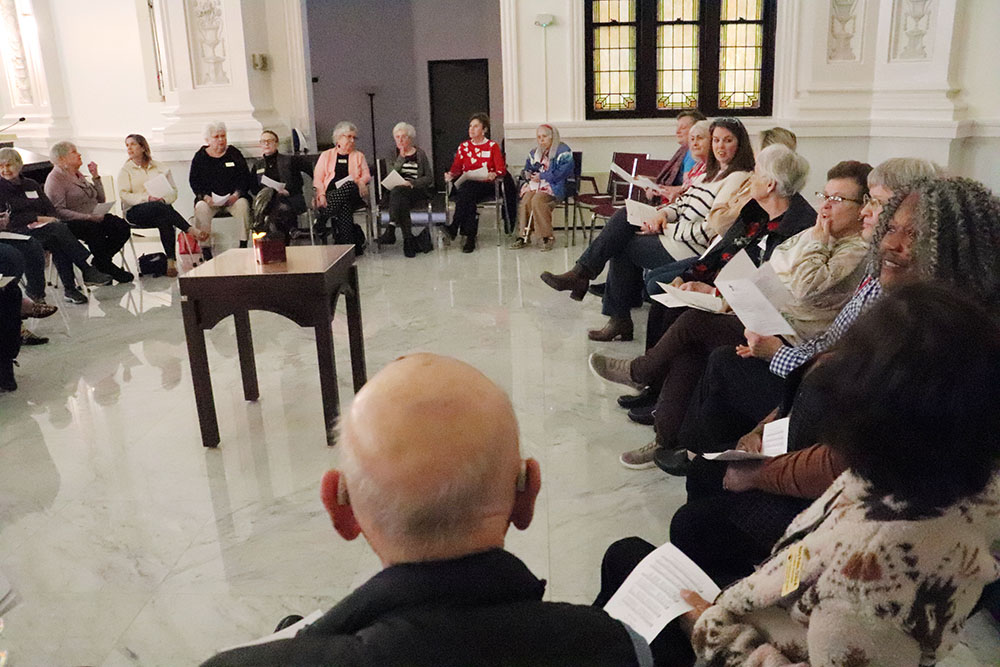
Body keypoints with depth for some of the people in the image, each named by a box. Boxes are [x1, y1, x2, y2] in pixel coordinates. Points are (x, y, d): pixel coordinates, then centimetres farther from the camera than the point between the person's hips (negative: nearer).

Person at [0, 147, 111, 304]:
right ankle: (88, 270, -34)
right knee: (59, 228, -32)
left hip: (41, 228, 4)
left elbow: (50, 208, 15)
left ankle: (69, 288, -34)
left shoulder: (31, 185, 23)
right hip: (19, 232, -4)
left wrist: (49, 219, -8)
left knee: (58, 243, -32)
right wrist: (37, 218, -12)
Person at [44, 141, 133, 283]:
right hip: (72, 223, -7)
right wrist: (88, 217, -24)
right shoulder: (55, 179, -4)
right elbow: (59, 211, -17)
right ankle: (106, 268, -18)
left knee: (122, 227, -19)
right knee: (95, 229, -38)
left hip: (94, 218, 7)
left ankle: (101, 262, -4)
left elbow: (101, 200, 19)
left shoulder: (78, 174, 21)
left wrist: (96, 176, 10)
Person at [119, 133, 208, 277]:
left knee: (164, 220, -35)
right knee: (160, 208, -36)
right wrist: (147, 199, -16)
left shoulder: (160, 168, 18)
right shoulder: (125, 170, 12)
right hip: (135, 212, -1)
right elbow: (124, 195, -1)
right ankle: (192, 231, -38)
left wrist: (163, 199, -12)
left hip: (160, 208, 2)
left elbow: (173, 191, 10)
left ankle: (171, 261, -38)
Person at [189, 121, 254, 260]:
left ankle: (243, 245, -26)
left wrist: (237, 194, -14)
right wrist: (205, 197, -12)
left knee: (243, 204, -32)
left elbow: (245, 178, 5)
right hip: (209, 199, 0)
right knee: (201, 208, -31)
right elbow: (193, 181, 7)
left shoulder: (234, 154, 8)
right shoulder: (200, 157, 9)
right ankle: (205, 249, -26)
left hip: (233, 198, 0)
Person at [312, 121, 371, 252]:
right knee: (344, 205, -37)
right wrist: (321, 194, -8)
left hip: (353, 193, 1)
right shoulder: (326, 155, 20)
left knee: (348, 186, -38)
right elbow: (317, 178, 11)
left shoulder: (359, 155, 26)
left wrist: (359, 182, -9)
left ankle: (319, 224, -36)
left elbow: (367, 176, 15)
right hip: (331, 193, 0)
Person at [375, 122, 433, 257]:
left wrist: (411, 183, -10)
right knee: (401, 201, -37)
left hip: (418, 190, -1)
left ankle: (391, 229, -39)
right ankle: (409, 239, -37)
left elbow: (429, 178, 5)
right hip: (397, 190, 1)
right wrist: (401, 157, -7)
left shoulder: (419, 153, 11)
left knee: (397, 191, -36)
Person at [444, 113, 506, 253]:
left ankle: (454, 227, -41)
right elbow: (457, 167, 14)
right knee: (468, 199, -36)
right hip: (467, 185, 3)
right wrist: (450, 174, -10)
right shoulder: (463, 146, 19)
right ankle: (470, 237, -43)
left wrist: (493, 175, -22)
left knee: (467, 190, -37)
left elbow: (501, 169, 1)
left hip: (486, 185, -3)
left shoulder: (493, 146, 9)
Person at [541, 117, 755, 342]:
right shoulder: (712, 172, 18)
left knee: (622, 246, -7)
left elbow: (710, 230, -21)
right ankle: (582, 273, -8)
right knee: (625, 216, -5)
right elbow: (681, 204, 19)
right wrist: (663, 215, -4)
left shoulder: (739, 179, -13)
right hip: (676, 233, 9)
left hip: (692, 251, -9)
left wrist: (666, 229, -16)